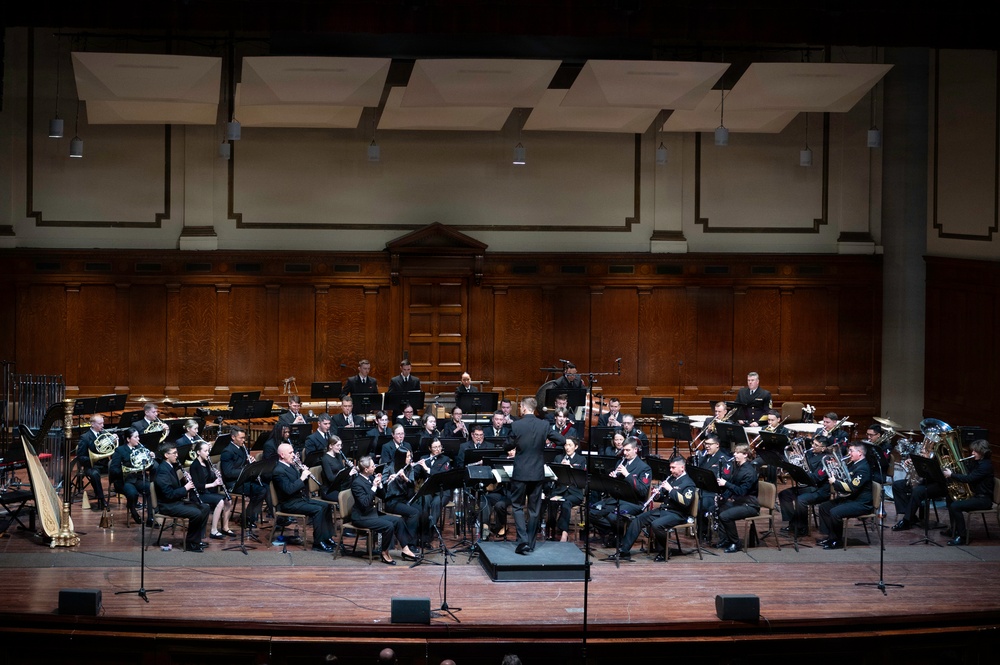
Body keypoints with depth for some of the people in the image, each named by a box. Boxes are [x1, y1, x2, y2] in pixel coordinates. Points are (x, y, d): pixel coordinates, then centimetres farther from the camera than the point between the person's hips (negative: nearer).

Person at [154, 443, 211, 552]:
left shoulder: (171, 467, 10)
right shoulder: (162, 471, -21)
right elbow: (169, 494, -26)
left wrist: (185, 481, 1)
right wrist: (185, 488, -18)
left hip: (177, 501, 10)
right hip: (167, 505, -10)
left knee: (205, 508, 8)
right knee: (196, 513, -24)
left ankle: (197, 540, 11)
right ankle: (190, 543, -9)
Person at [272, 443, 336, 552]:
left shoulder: (291, 466, 12)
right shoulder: (279, 471, -18)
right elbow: (289, 489, -29)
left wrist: (305, 472, 0)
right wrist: (302, 478, -24)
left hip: (300, 498, 10)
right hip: (289, 504, -10)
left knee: (326, 506, 3)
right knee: (317, 510, -24)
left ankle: (327, 537, 5)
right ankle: (318, 543, -19)